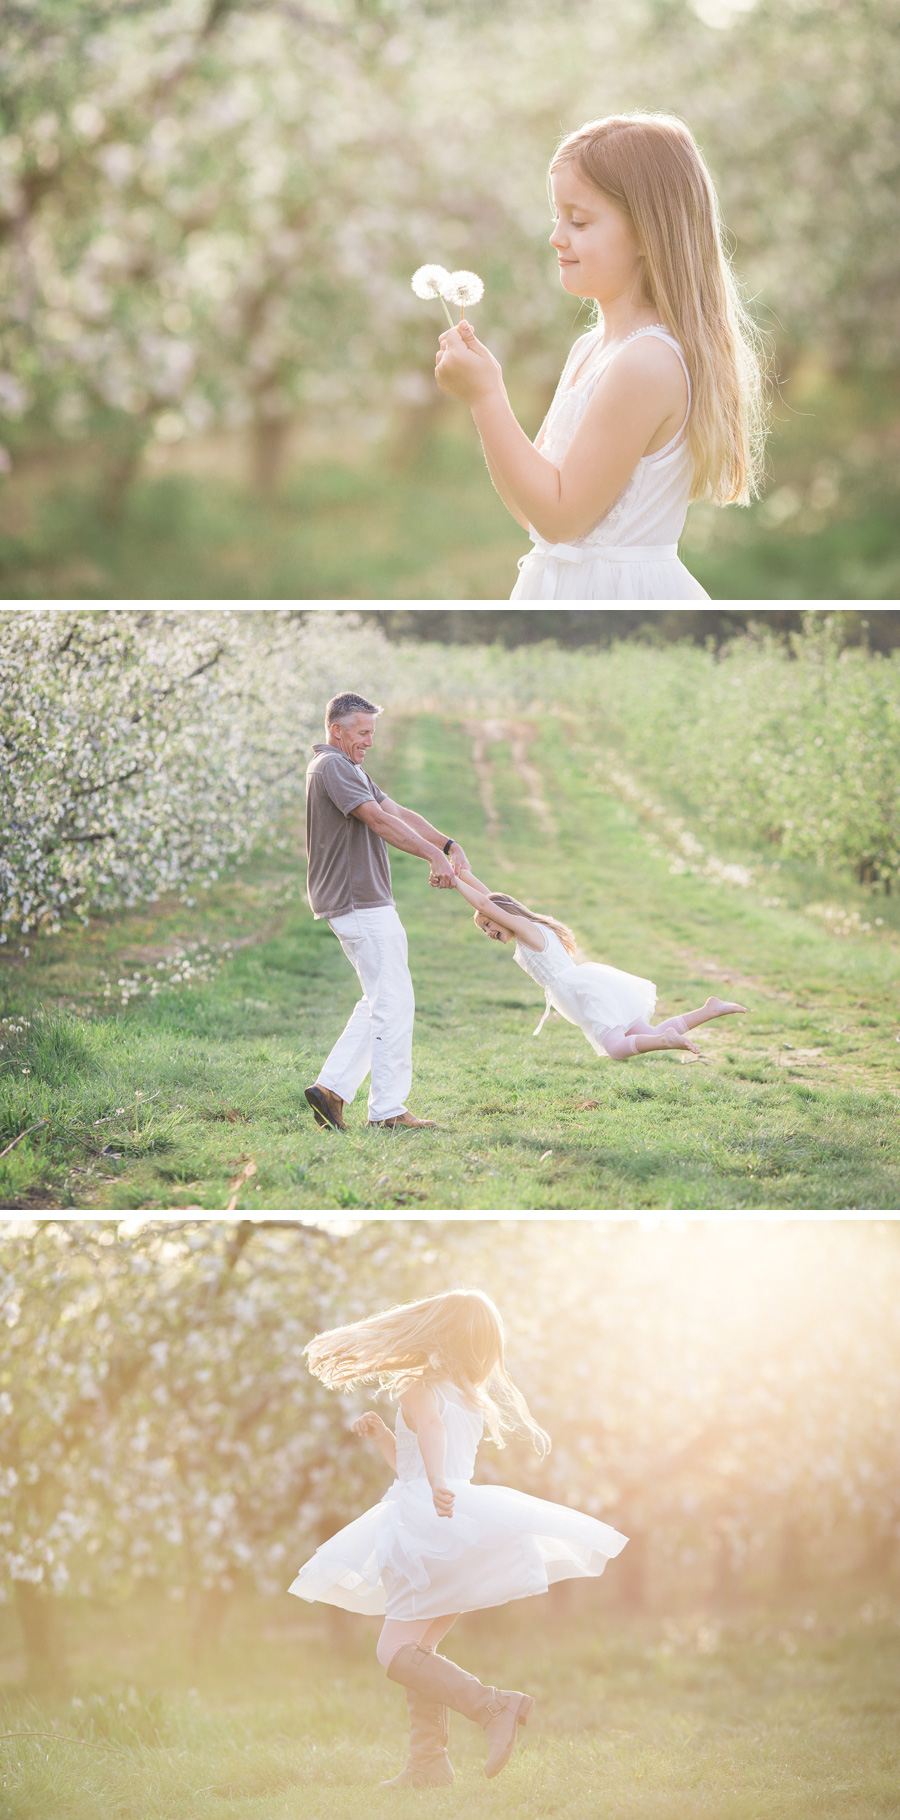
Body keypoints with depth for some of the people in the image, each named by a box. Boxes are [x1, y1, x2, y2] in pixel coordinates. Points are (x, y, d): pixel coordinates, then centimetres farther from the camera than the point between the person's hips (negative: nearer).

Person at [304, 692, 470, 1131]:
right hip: (359, 902, -11)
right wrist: (434, 856, -27)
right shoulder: (332, 766, -12)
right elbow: (380, 820, -22)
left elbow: (398, 812, 14)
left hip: (366, 902, 11)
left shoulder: (348, 768, 22)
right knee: (394, 1001, -8)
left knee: (380, 1001, 13)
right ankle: (388, 1108, -5)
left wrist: (448, 843, 1)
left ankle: (331, 1087, 10)